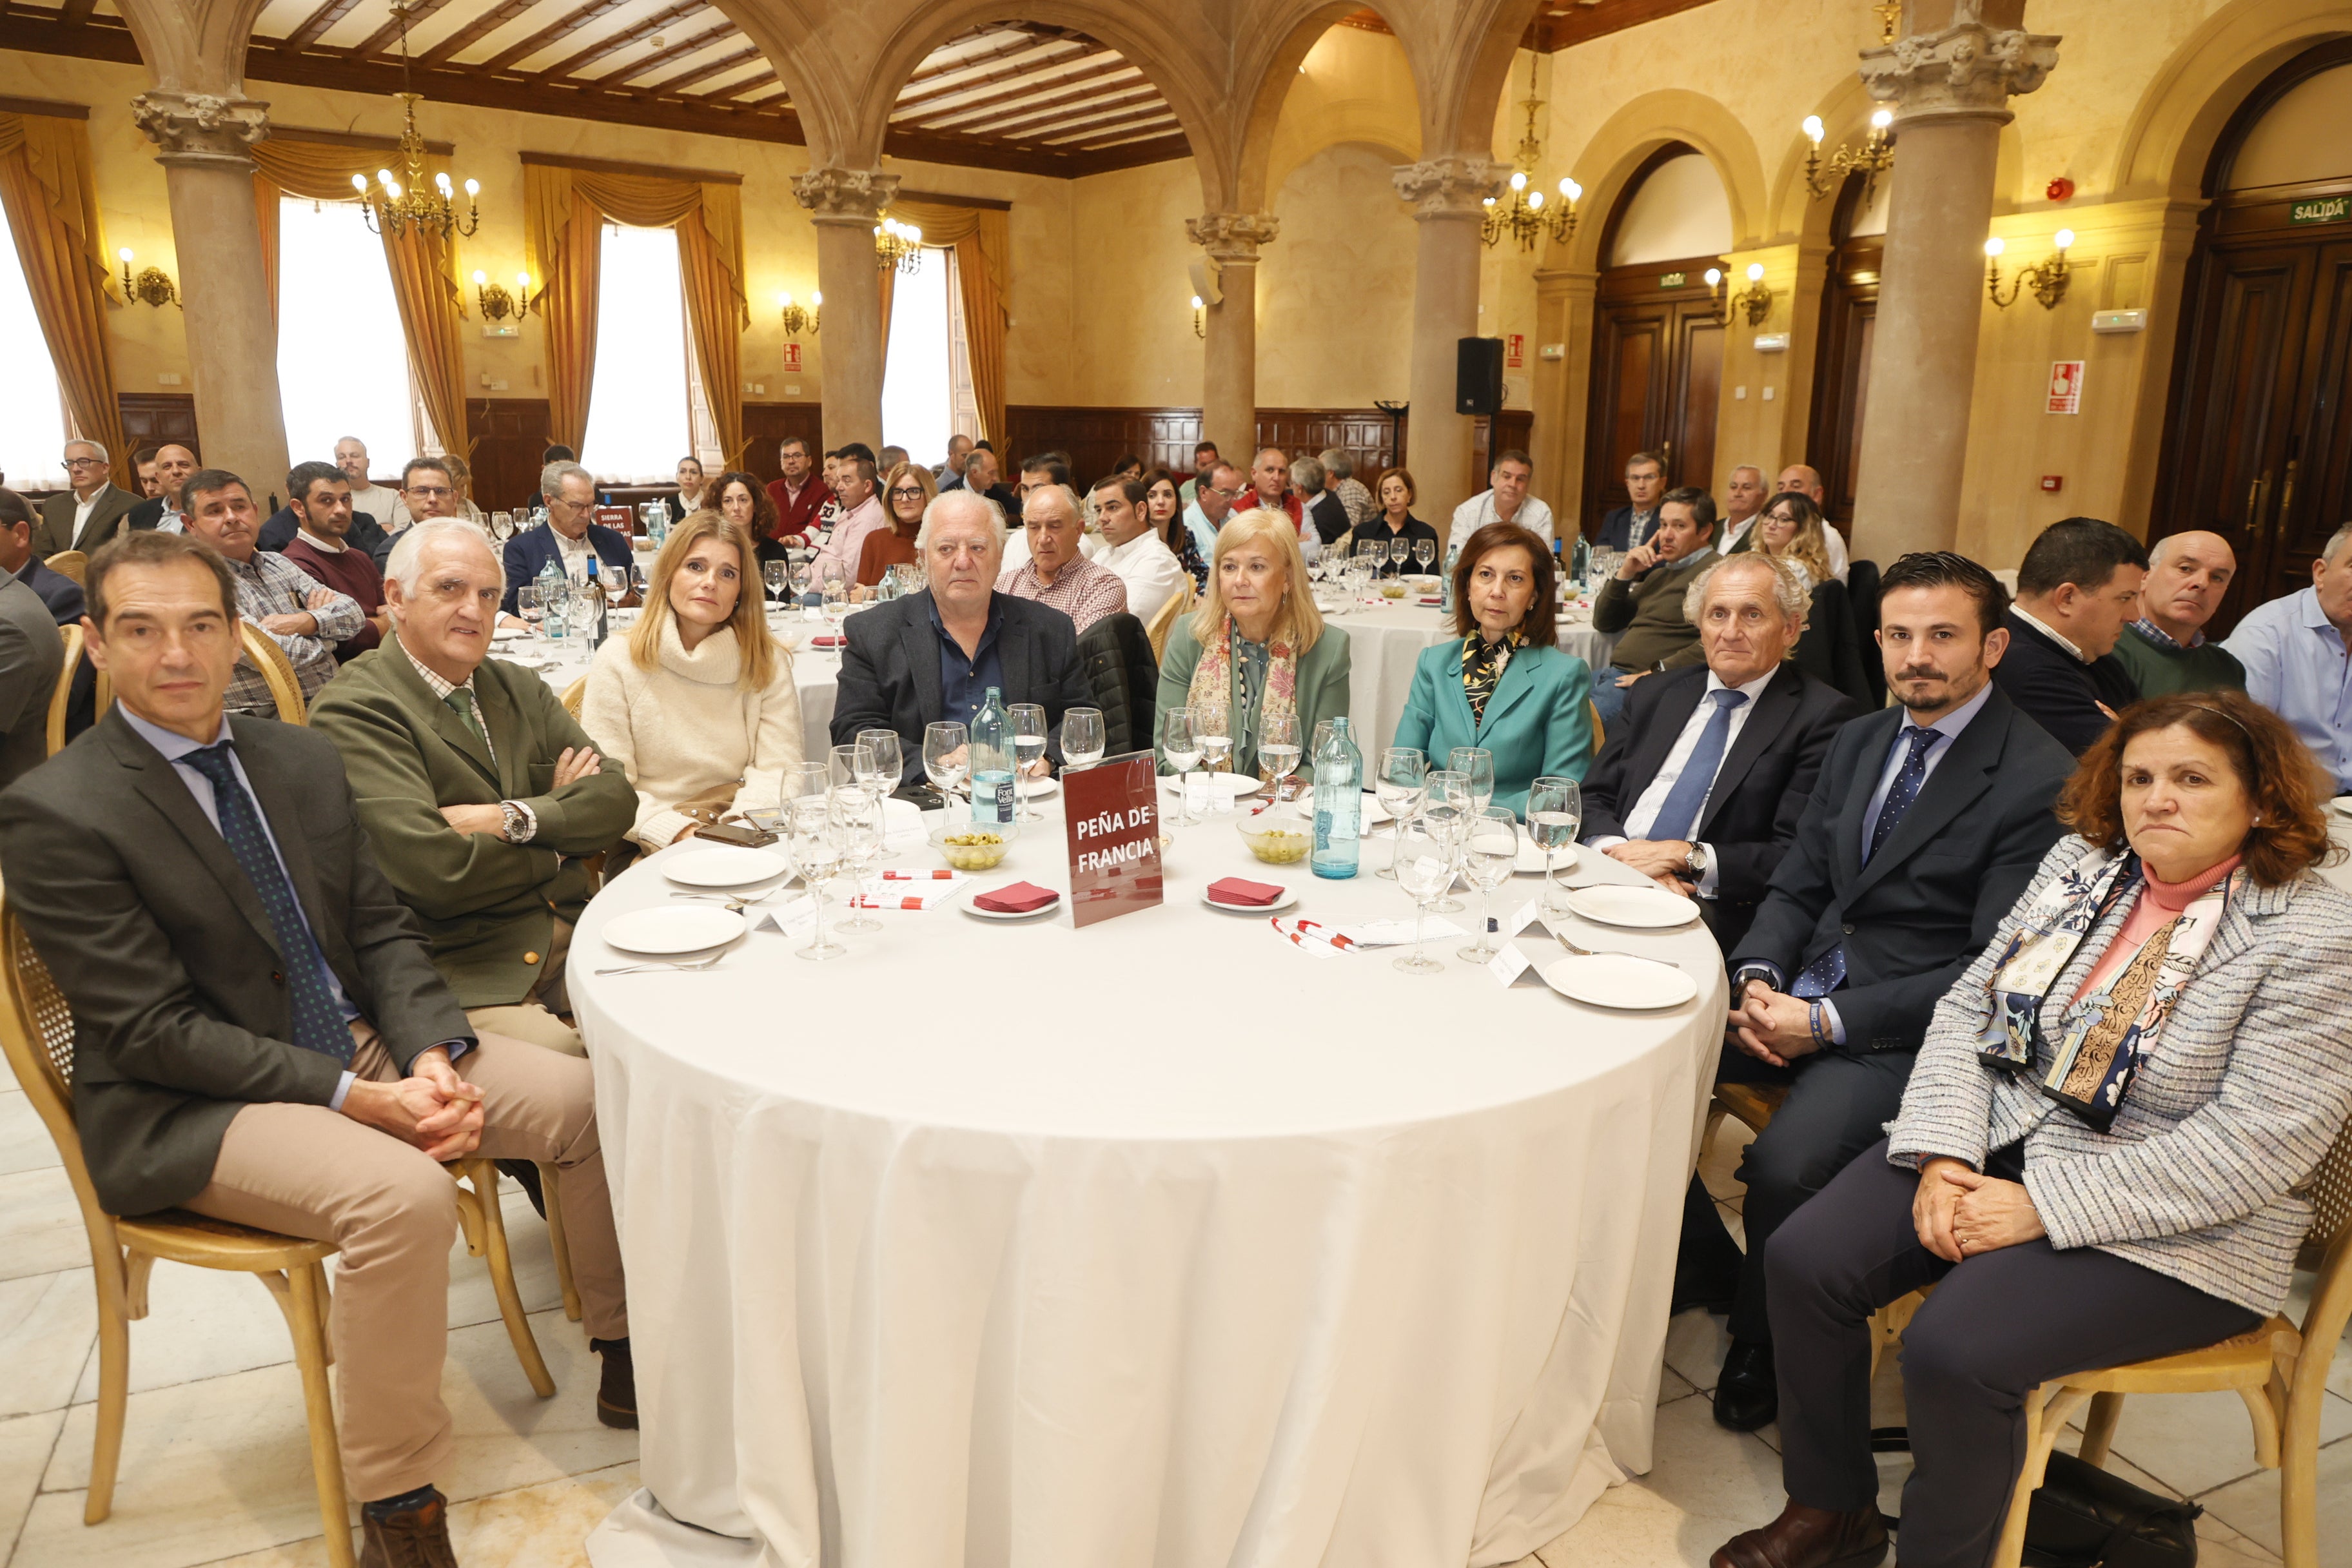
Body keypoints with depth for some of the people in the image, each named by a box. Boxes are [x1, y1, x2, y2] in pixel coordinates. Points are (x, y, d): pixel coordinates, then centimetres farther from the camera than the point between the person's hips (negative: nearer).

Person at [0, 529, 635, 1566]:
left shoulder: (302, 759, 7)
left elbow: (382, 930, 7)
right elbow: (154, 1032, -16)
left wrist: (432, 1057, -11)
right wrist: (352, 1097, -22)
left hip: (365, 1044, 7)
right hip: (190, 1109, -6)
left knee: (593, 1098, -9)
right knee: (402, 1194, -33)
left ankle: (627, 1357, 11)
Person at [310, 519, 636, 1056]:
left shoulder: (521, 688, 18)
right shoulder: (352, 712, -5)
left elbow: (616, 800, 7)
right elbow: (435, 873, -17)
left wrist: (513, 820, -11)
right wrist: (557, 842, -1)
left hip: (573, 939, 6)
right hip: (461, 973, -6)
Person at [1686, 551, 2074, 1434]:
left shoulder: (2041, 781, -11)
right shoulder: (1860, 742, 12)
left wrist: (1829, 1022, -18)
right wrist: (1757, 978, -6)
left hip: (1905, 1031, -7)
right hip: (1801, 996, 7)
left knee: (1784, 1164, -30)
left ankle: (1758, 1348, 2)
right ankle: (1700, 1260, 12)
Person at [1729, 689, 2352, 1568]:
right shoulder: (2082, 862, 6)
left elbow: (2254, 1144, -19)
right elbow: (1970, 1004, 5)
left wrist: (2041, 1206, -21)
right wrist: (1942, 1153, -10)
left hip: (2169, 1229, -5)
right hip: (2002, 1141, 6)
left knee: (1953, 1349, -26)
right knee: (1805, 1260, -12)